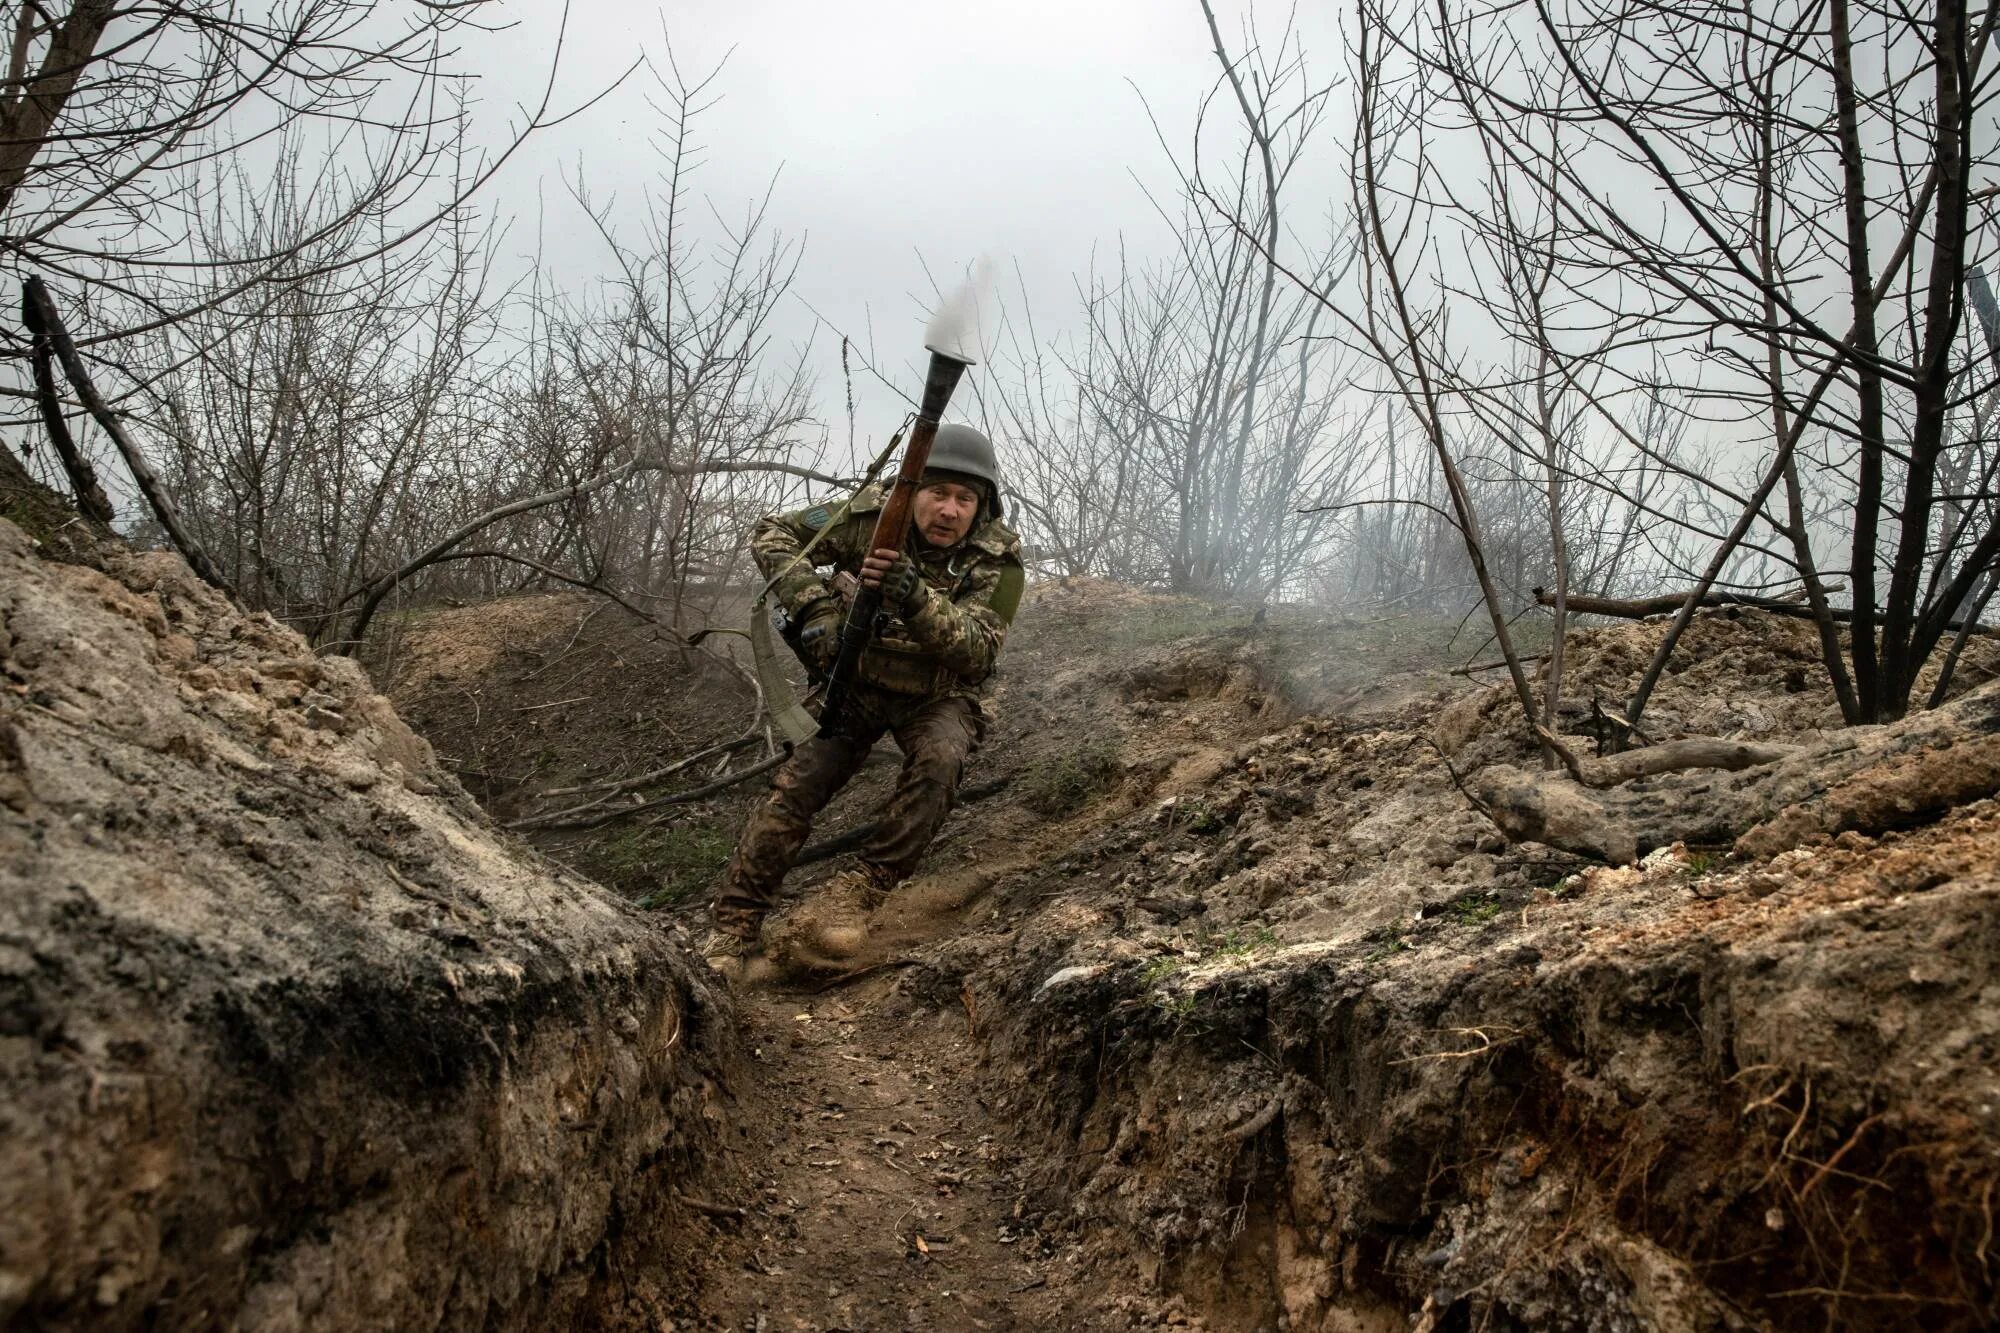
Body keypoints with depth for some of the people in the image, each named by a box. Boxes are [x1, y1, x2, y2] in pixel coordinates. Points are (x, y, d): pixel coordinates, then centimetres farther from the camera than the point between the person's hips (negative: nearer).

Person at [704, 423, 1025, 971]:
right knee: (795, 787, -15)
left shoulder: (998, 561, -20)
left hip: (940, 696, -1)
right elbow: (772, 534, -12)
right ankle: (733, 927, -5)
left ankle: (863, 889, -20)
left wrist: (914, 596, -51)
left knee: (939, 760, -33)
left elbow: (977, 650, -33)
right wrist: (813, 606, -29)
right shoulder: (872, 516, -17)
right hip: (858, 682, 1)